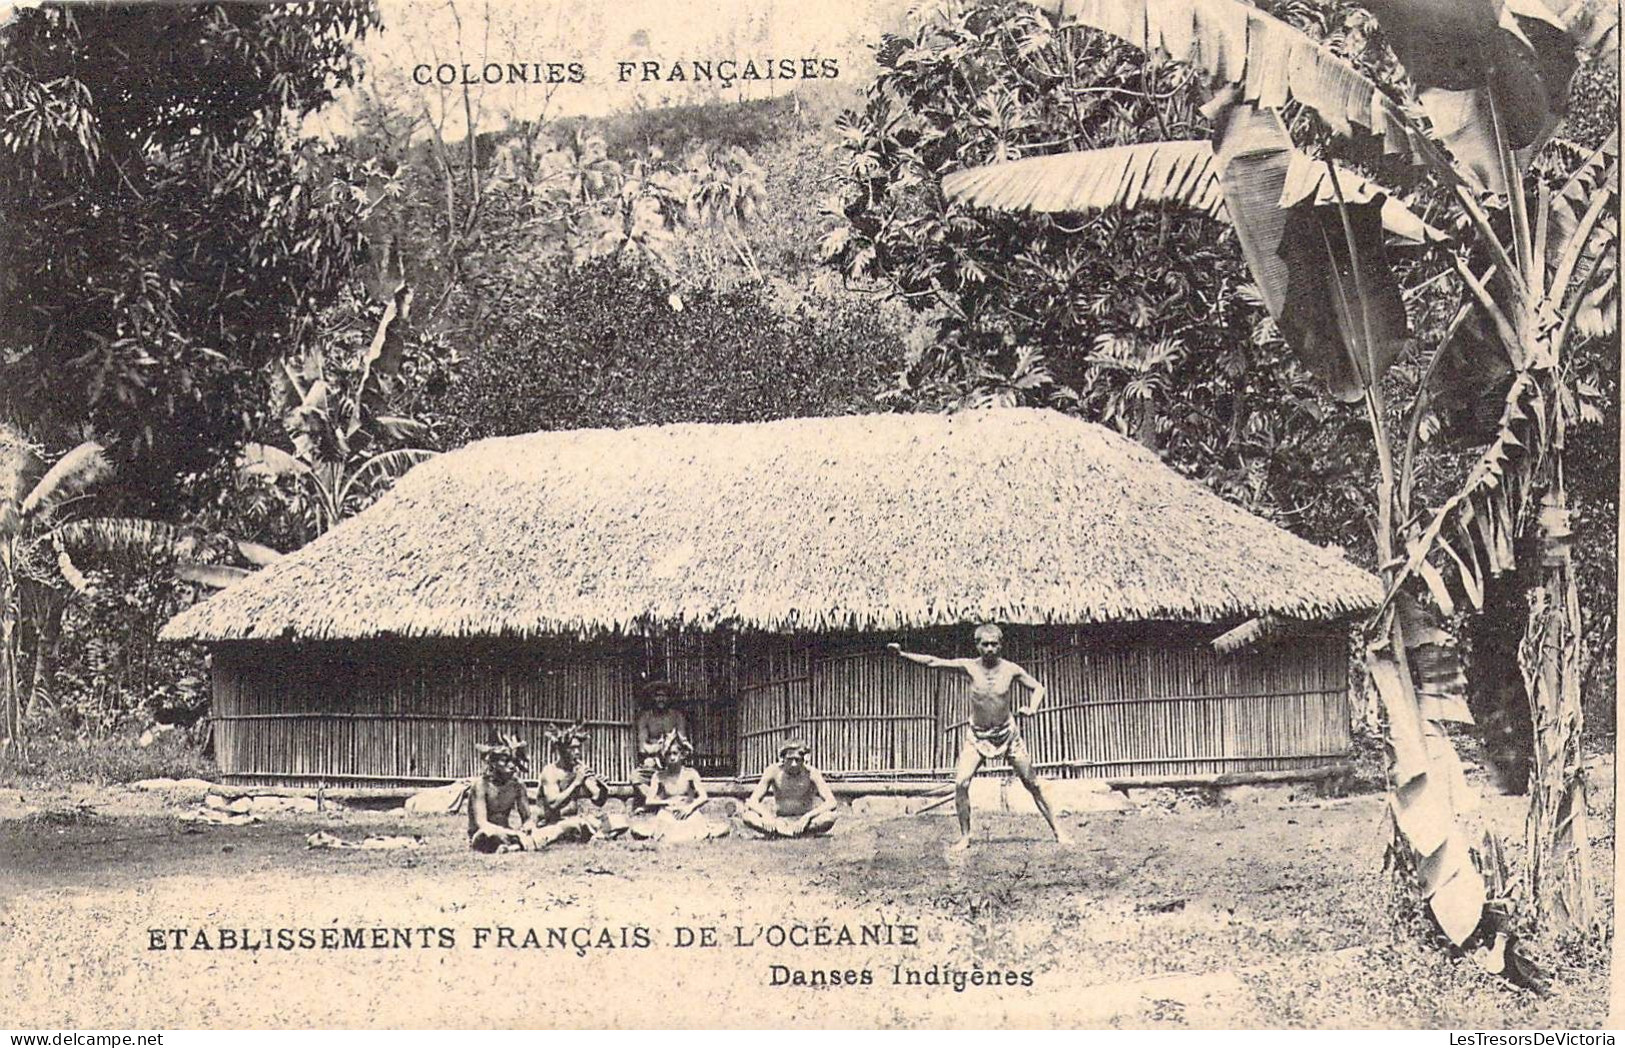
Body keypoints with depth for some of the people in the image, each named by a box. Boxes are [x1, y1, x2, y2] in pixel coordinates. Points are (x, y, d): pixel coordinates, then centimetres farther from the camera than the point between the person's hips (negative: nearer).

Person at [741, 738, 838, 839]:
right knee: (747, 815, -27)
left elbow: (831, 803, -22)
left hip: (804, 820, -1)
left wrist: (808, 816, -37)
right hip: (780, 821, 1)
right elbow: (753, 801, -13)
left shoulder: (811, 773, -15)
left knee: (830, 816, -34)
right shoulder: (774, 771, -13)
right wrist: (766, 815, -34)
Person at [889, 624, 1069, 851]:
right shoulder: (969, 667, -13)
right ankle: (964, 837, 0)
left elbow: (1037, 687, 3)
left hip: (1007, 732, 0)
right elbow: (932, 662, -18)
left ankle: (1056, 831, 17)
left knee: (1032, 783, 5)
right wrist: (903, 653, -29)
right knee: (961, 783, -14)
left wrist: (1032, 708, -16)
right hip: (978, 736, 0)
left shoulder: (1010, 669, -11)